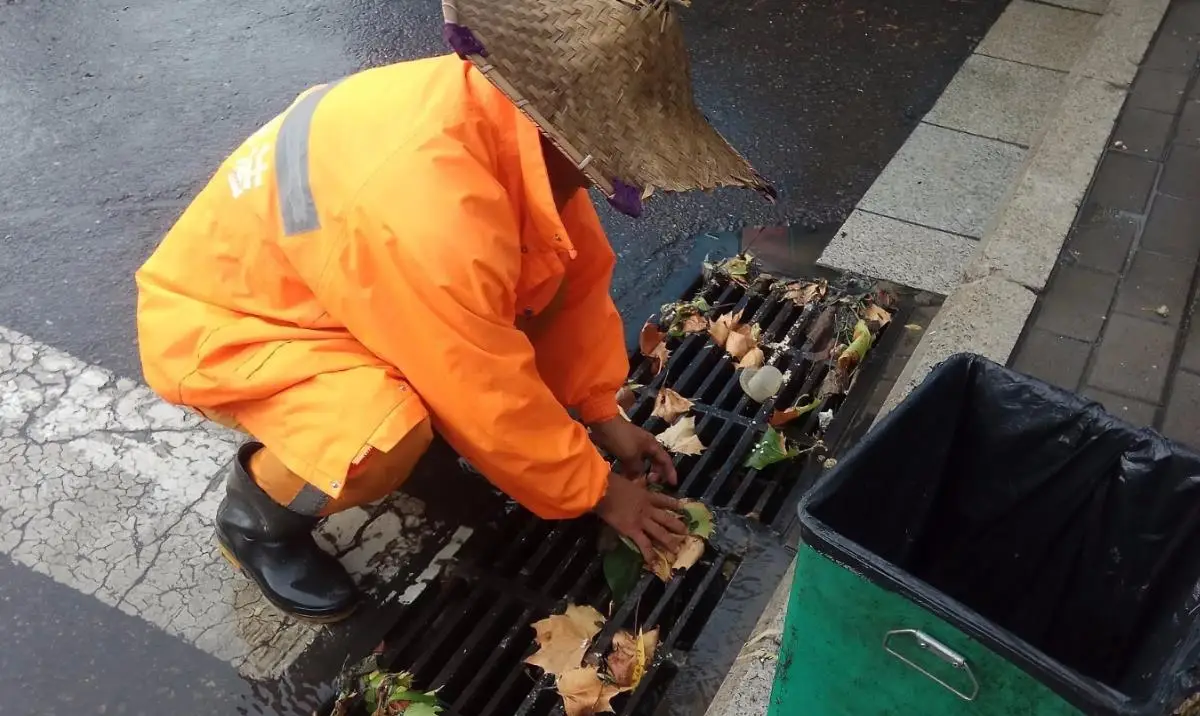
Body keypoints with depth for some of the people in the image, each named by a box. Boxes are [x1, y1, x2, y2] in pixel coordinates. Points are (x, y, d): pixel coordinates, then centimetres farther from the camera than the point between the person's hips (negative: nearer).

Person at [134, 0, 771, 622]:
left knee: (545, 269, -4)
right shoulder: (429, 205, -40)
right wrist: (595, 492, -12)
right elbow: (491, 399, -28)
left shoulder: (511, 118, -15)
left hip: (321, 286, 7)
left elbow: (577, 274, -1)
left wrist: (605, 415, 2)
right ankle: (255, 517, -1)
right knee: (386, 442, -34)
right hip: (217, 322, -7)